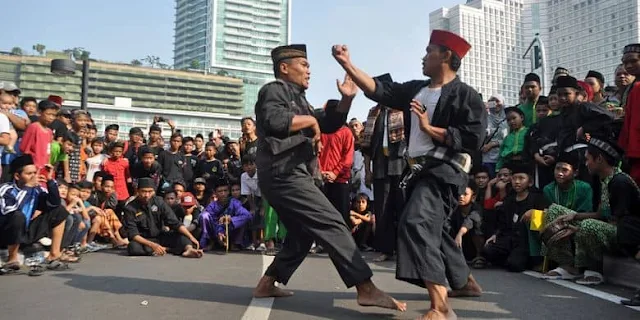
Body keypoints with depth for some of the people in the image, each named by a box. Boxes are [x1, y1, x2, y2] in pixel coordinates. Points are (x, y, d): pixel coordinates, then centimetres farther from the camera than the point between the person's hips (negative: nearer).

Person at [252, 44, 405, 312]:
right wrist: (310, 120, -12)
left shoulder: (297, 97, 26)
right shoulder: (274, 90, -3)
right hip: (283, 174, -11)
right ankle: (366, 289, -17)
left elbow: (330, 124, 21)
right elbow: (274, 120, -25)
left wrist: (346, 99, 6)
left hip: (289, 176, 11)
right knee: (332, 224, -16)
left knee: (302, 234, 18)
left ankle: (266, 284, 24)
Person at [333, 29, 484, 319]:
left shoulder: (466, 96, -7)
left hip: (445, 171, -9)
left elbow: (473, 139, -17)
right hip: (421, 170, 9)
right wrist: (347, 64, 3)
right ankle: (465, 282, 43)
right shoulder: (416, 89, 14)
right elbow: (378, 89, 9)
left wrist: (429, 128, -17)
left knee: (415, 223, -26)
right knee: (430, 228, 20)